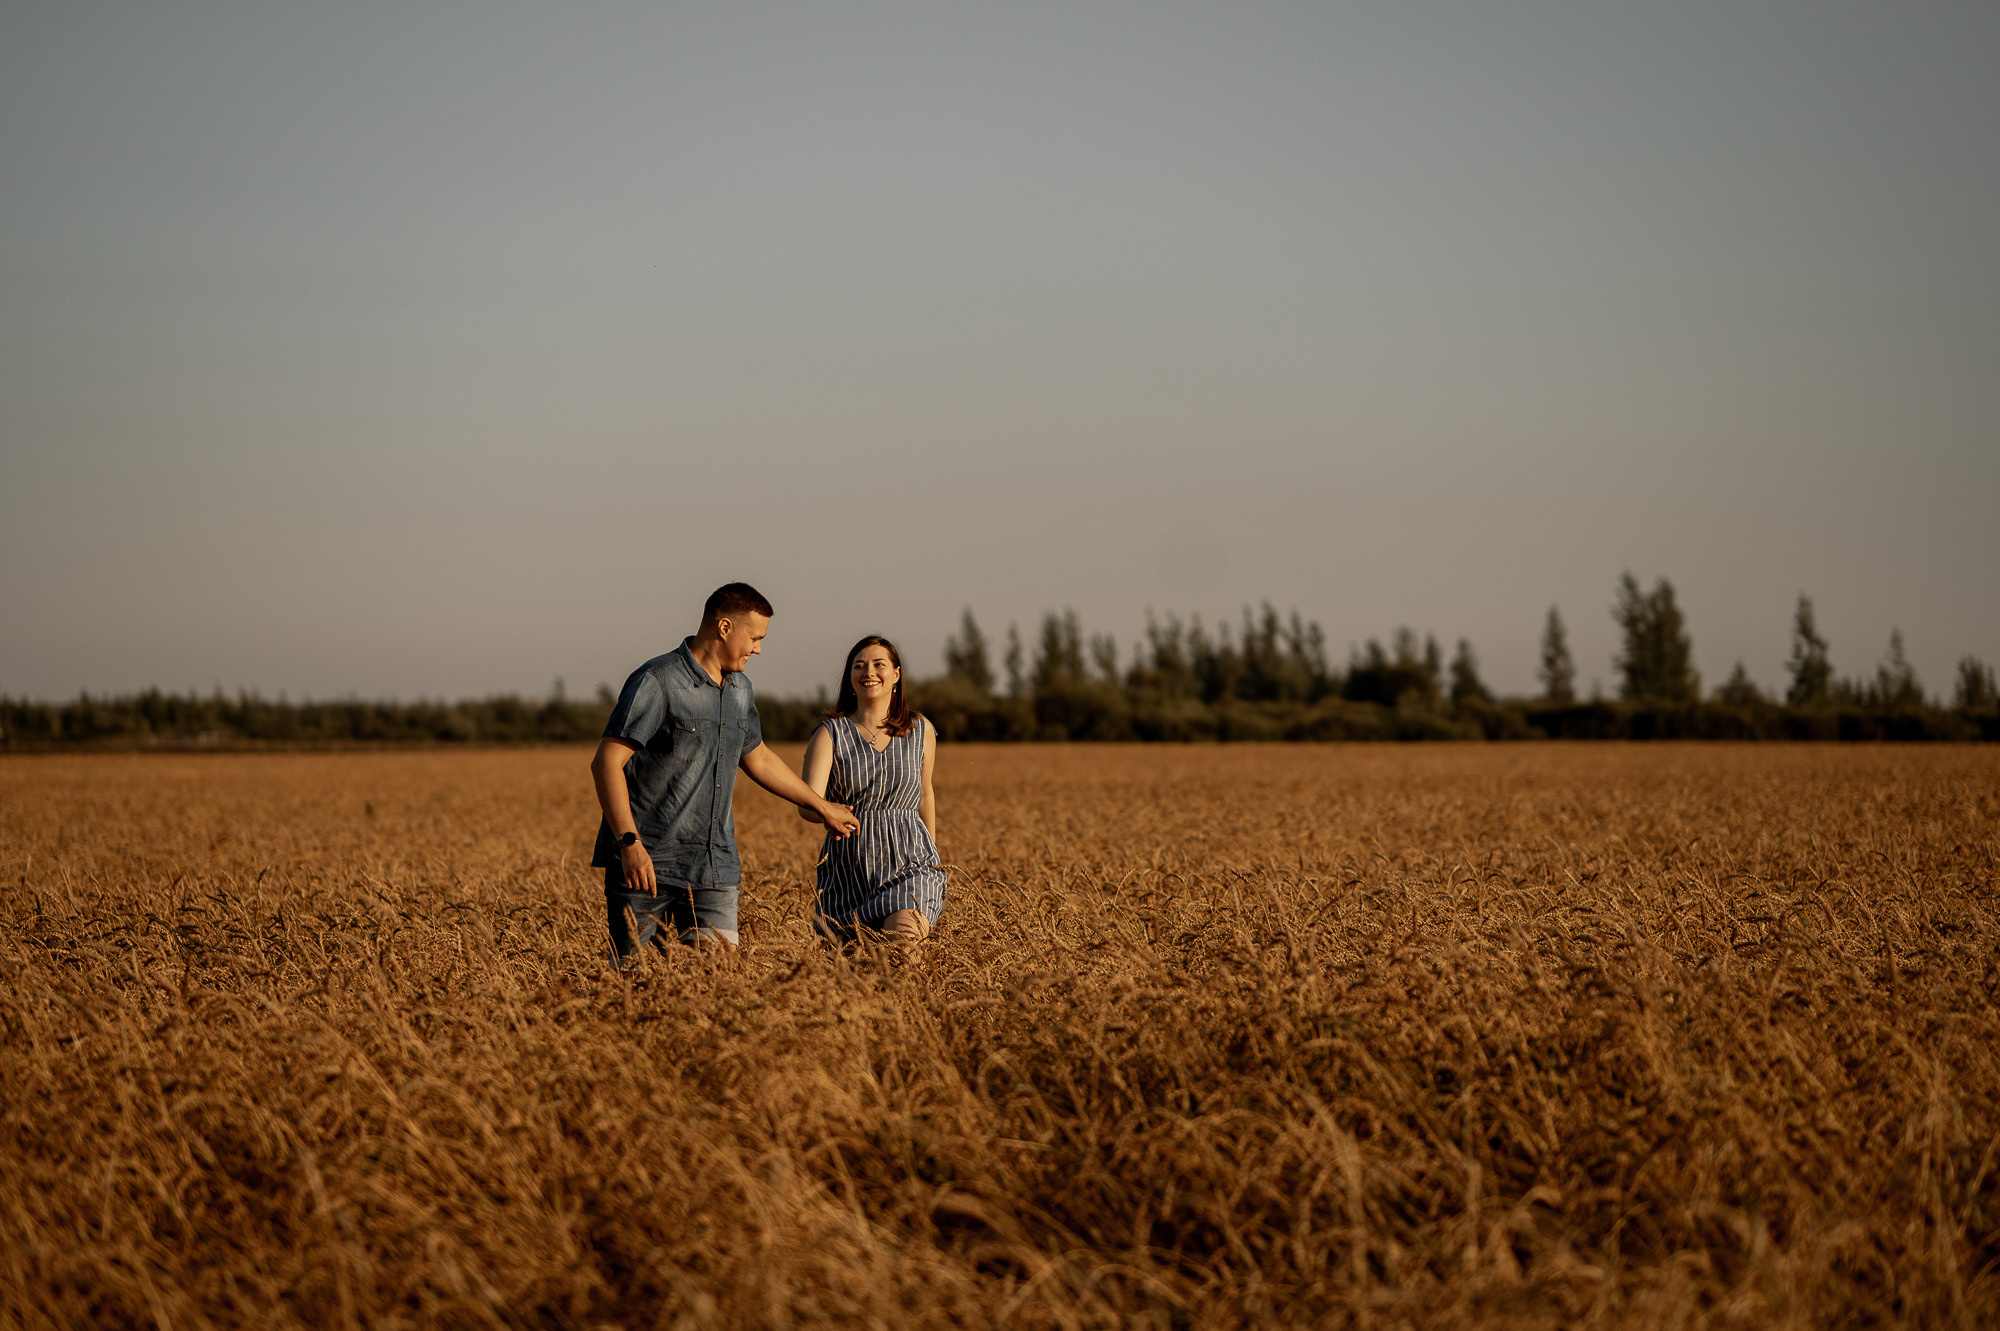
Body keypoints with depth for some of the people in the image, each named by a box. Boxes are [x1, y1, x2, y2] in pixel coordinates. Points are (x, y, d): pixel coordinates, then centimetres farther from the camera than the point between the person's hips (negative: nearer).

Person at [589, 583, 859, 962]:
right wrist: (629, 844, -23)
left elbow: (757, 757, 30)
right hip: (645, 860, -6)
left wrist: (823, 807, 37)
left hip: (716, 864, 6)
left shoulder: (739, 689, 14)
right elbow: (606, 763, -15)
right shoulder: (656, 682, -11)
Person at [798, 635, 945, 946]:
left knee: (904, 935, -26)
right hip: (849, 864, 0)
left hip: (910, 858, 0)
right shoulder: (830, 734, -3)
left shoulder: (920, 731, 5)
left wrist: (932, 856, 28)